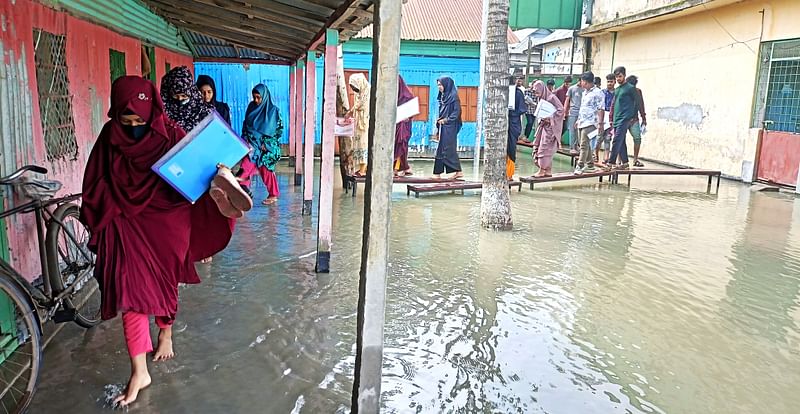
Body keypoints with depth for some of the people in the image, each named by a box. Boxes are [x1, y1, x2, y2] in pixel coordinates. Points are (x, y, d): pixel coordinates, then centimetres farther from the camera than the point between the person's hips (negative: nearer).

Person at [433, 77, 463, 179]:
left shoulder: (453, 96, -10)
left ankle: (458, 171, -2)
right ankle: (438, 173, 8)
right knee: (441, 149, 6)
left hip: (450, 127, -9)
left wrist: (446, 120, -16)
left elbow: (457, 111, -14)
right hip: (443, 127, 9)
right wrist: (439, 119, 5)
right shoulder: (443, 96, 15)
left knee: (448, 149, -8)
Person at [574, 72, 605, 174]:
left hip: (590, 123, -9)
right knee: (586, 145, 12)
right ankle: (590, 165, 21)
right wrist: (578, 120, 26)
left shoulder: (597, 93, -10)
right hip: (582, 123, 9)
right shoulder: (585, 92, 18)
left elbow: (601, 109, -14)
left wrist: (600, 123, -19)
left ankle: (580, 166, -15)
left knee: (584, 145, -14)